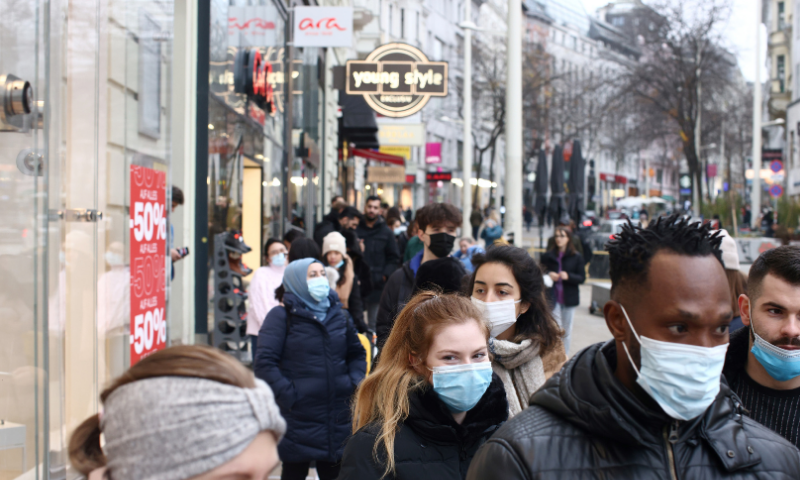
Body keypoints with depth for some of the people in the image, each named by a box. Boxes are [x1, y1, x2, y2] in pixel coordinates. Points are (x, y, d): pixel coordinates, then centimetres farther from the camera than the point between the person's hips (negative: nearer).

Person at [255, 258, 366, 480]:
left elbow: (357, 353, 22)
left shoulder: (336, 313, 13)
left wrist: (354, 383, 6)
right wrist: (287, 395, -18)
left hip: (338, 418, 5)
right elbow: (265, 362, -12)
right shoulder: (281, 316, -3)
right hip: (299, 418, -4)